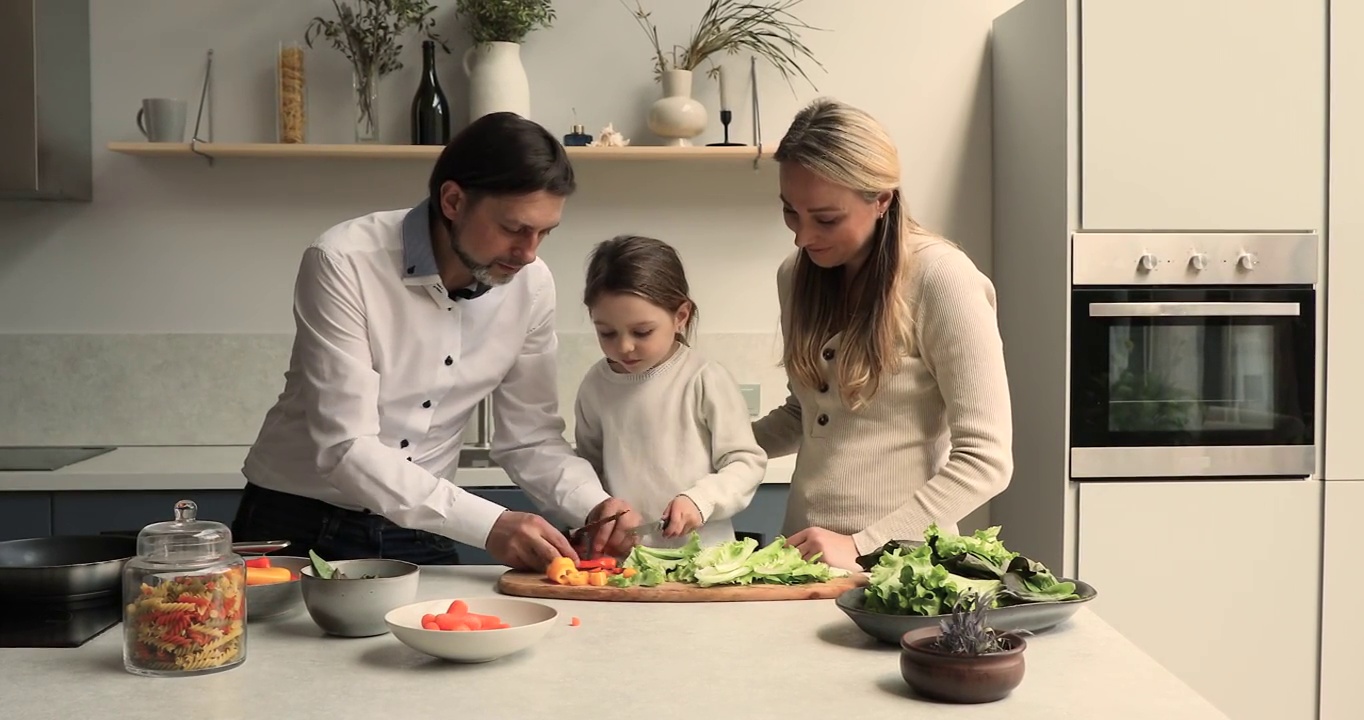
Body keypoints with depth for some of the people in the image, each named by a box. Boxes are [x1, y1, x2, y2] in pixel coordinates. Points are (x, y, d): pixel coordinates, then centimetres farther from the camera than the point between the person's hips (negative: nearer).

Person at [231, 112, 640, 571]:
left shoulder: (531, 285, -5)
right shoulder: (343, 263, -20)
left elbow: (530, 438, 3)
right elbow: (345, 448, -24)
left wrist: (594, 505, -16)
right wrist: (488, 526, -31)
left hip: (422, 538, 4)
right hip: (297, 528, -3)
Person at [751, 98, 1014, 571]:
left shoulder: (940, 279, -12)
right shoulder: (796, 276, 6)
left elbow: (985, 460, -15)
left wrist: (862, 546, -19)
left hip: (897, 563, -5)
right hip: (804, 554, 5)